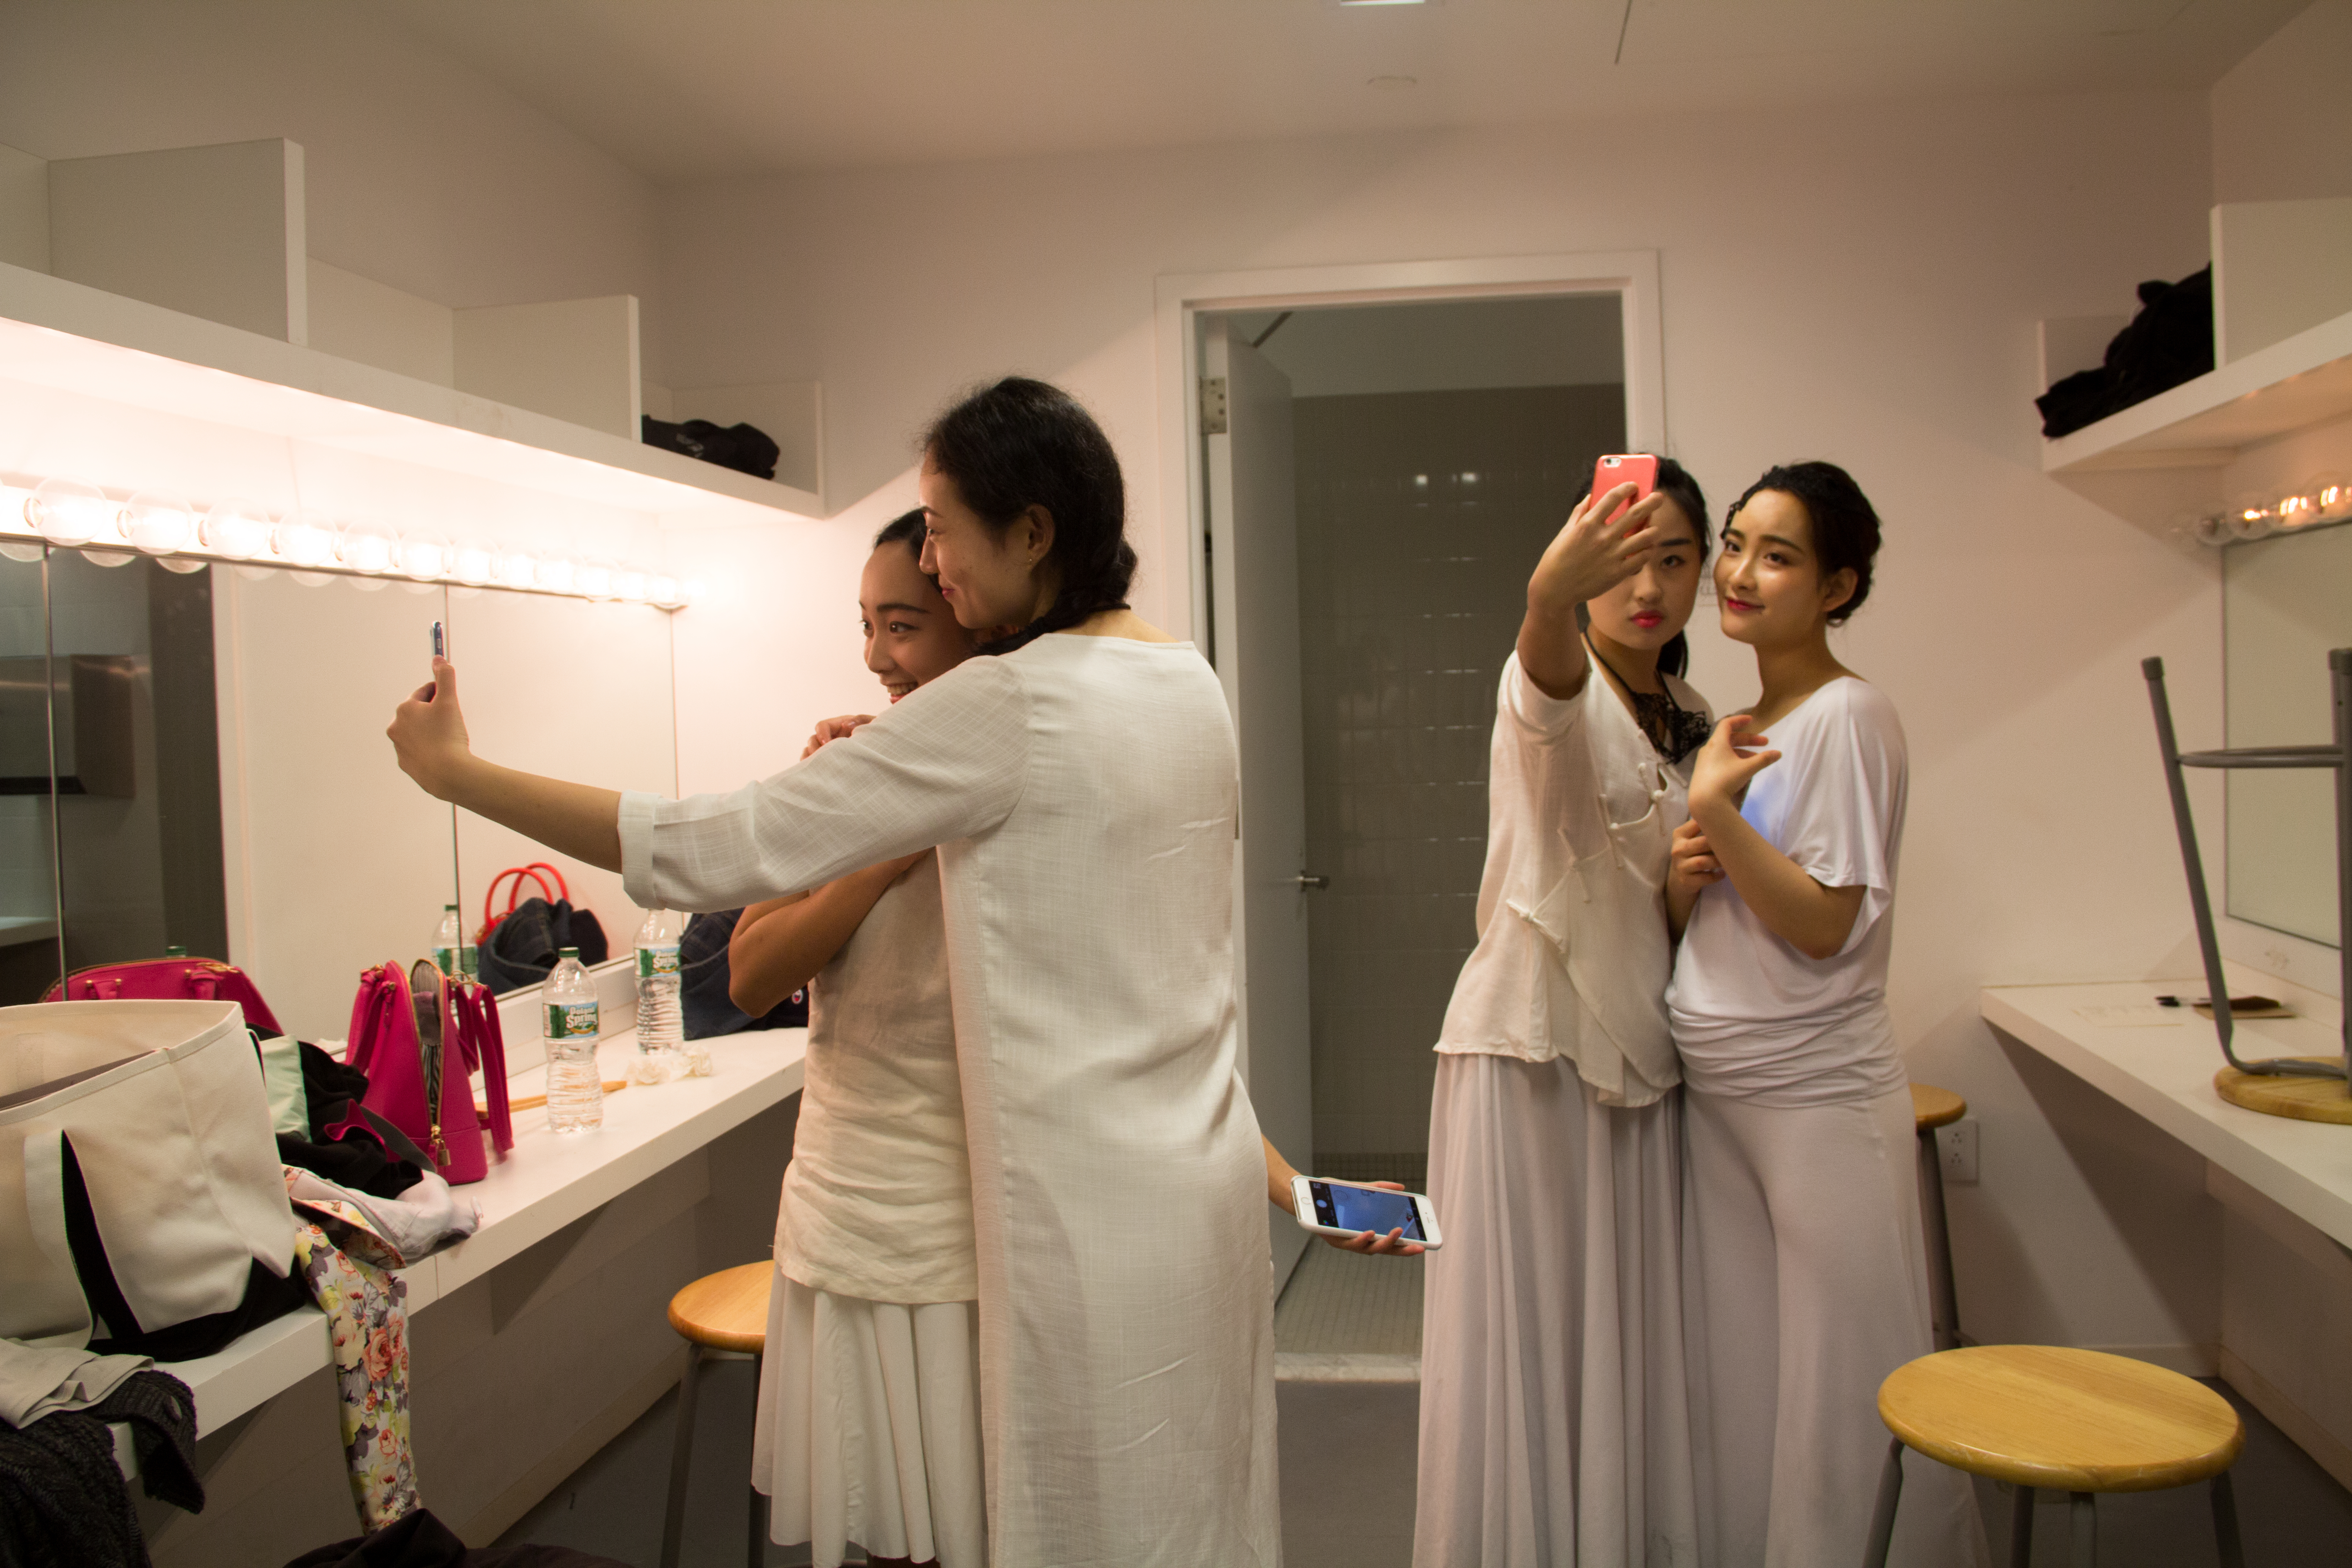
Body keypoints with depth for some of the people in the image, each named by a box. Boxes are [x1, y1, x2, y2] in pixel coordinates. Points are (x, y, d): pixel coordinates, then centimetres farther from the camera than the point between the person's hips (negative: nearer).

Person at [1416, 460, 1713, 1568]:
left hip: (1638, 1054, 6)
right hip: (1533, 1047, -6)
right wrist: (1551, 591, -57)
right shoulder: (1552, 688, -8)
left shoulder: (1692, 727, 13)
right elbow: (1548, 661, -35)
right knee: (1524, 1329, 1)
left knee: (1629, 1339, 12)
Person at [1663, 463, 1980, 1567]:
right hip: (1714, 1094, 7)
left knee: (1843, 1386, 5)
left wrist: (1716, 808, -21)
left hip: (1819, 1098, -7)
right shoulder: (1735, 728, 12)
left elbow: (1824, 926, -17)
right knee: (1735, 1383, 15)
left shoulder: (1848, 716, -11)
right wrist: (1684, 873, -4)